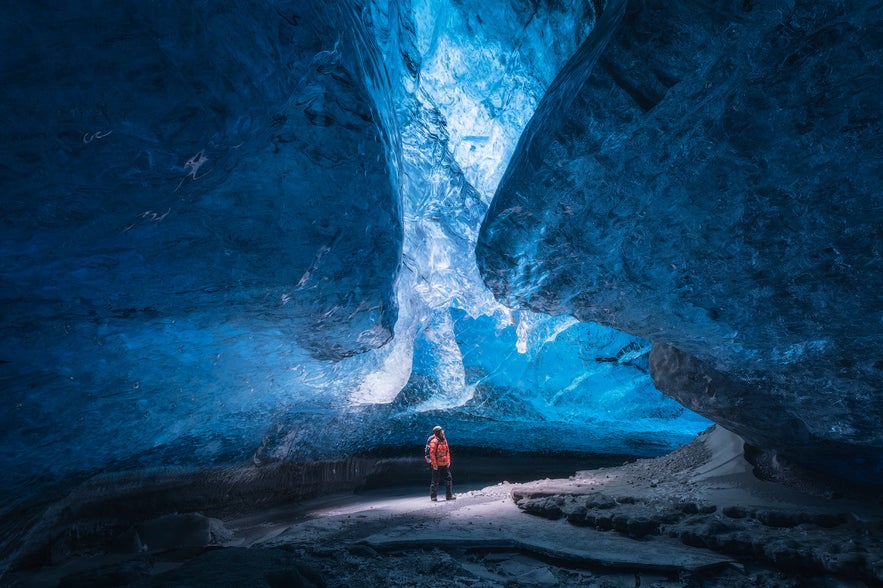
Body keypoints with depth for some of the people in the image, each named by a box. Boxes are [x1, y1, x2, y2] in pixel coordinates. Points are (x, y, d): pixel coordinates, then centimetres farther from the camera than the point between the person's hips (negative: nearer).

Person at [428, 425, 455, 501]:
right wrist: (434, 464, -18)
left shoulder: (444, 440, 7)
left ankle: (449, 495, 17)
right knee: (435, 481, 3)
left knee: (448, 479, 8)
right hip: (437, 465, -7)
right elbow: (432, 453, -17)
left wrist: (448, 461, 8)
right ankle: (433, 496, 14)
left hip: (445, 464, 7)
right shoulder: (434, 441, -16)